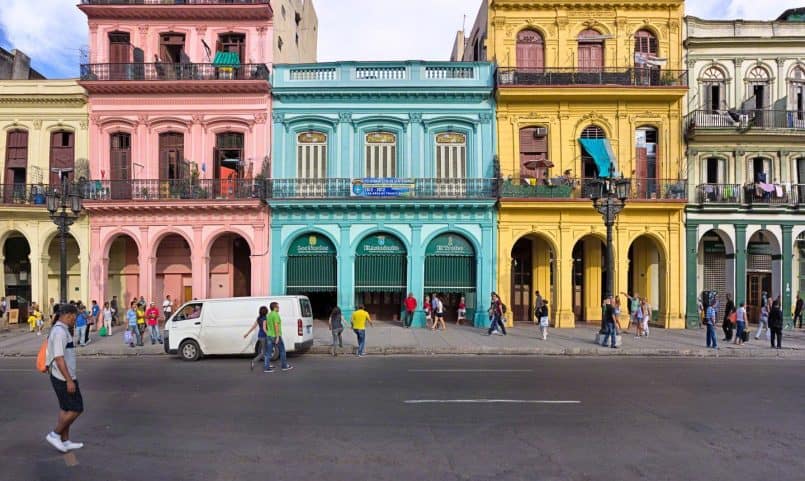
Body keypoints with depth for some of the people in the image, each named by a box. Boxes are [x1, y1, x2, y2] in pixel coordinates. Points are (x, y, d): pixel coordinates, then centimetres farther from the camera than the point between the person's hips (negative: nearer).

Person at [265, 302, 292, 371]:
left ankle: (266, 368, 4)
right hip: (276, 336, -8)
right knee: (282, 350, 7)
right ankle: (284, 366, 16)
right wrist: (277, 337, -23)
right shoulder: (276, 315, -16)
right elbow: (276, 326, -22)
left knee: (269, 352, 6)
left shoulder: (269, 315, 11)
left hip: (270, 336, 8)